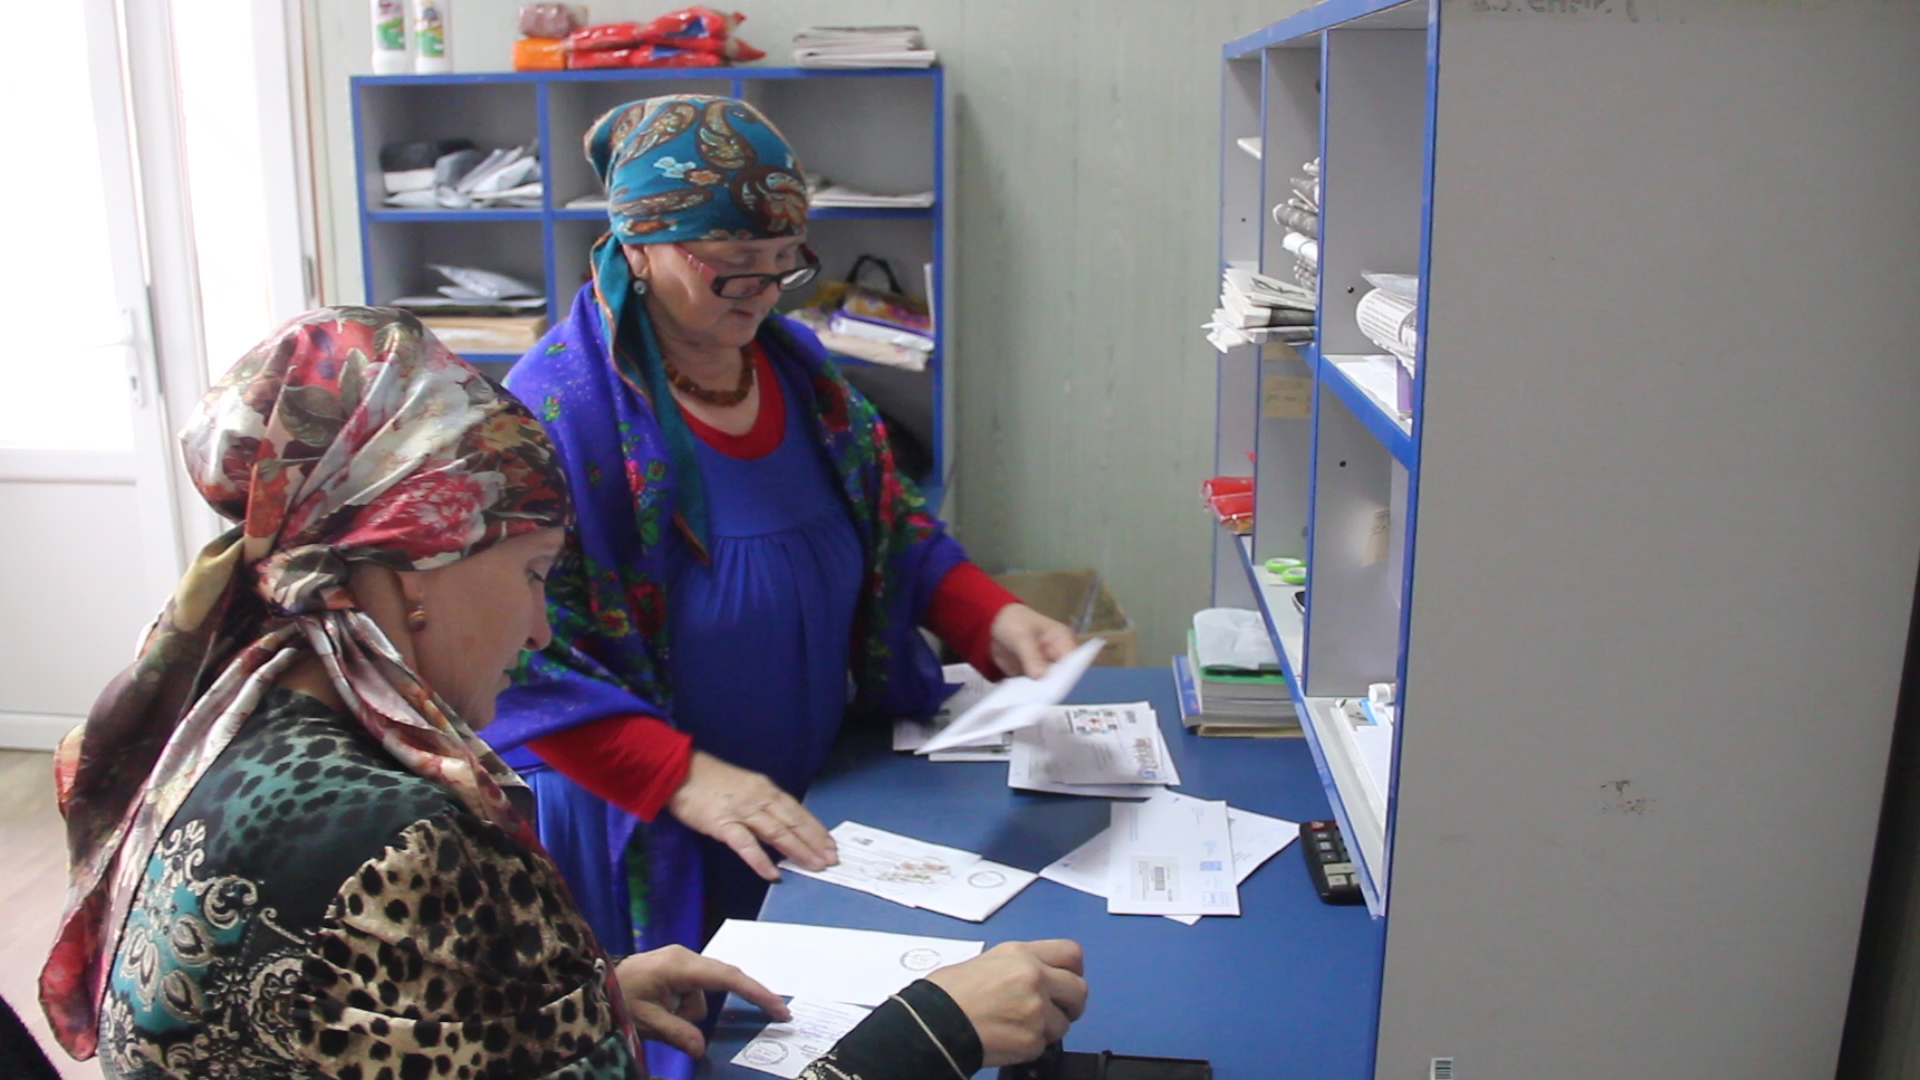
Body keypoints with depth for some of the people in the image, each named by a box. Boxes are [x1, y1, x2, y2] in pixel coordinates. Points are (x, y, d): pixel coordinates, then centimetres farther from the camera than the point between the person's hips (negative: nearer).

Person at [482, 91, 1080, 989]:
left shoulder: (797, 365, 3)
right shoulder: (557, 409, -18)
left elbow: (895, 531, 11)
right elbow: (525, 659, -21)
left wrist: (994, 621, -6)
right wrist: (686, 778, -30)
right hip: (642, 839, -6)